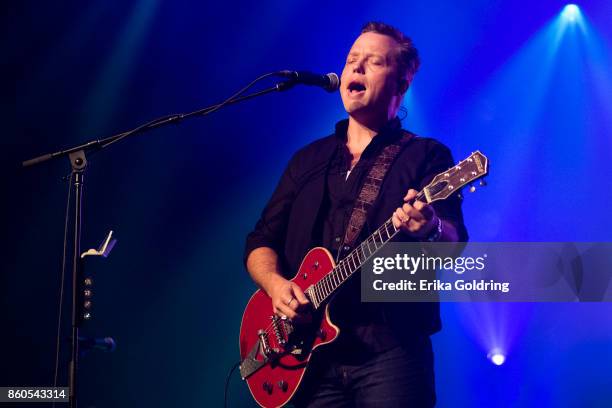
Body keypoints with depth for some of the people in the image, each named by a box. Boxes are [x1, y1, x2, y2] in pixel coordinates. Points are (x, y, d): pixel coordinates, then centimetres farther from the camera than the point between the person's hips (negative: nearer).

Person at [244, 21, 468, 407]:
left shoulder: (425, 156, 3)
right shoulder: (308, 159, 17)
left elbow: (454, 243, -11)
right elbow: (261, 241, 16)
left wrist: (431, 228, -34)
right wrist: (275, 283, -5)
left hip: (391, 350, -4)